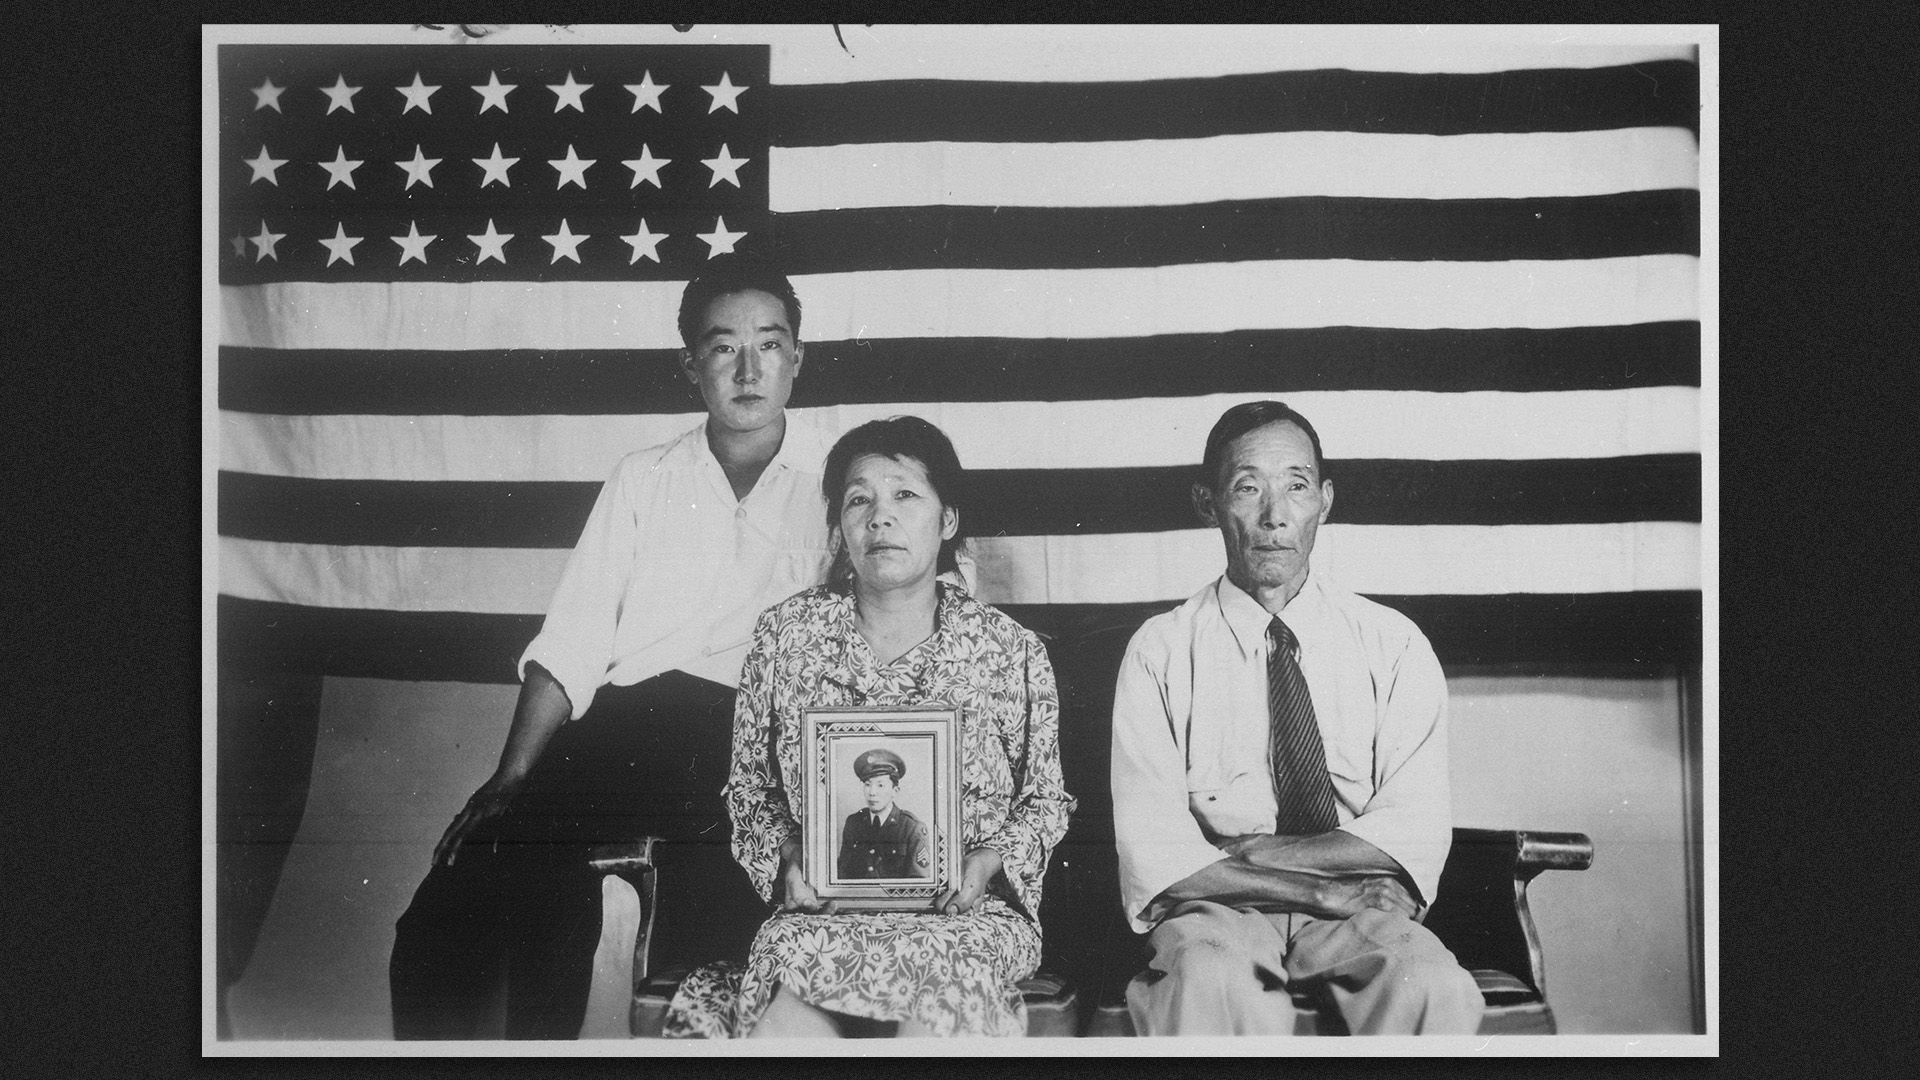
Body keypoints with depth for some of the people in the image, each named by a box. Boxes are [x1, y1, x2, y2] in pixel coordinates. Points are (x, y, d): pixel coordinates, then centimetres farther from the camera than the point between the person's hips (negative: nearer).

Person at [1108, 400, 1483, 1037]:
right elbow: (1154, 856, -5)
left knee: (1434, 991, -32)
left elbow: (1416, 834, -1)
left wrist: (1241, 856, -12)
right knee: (1212, 987, -36)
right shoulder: (1160, 651, 5)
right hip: (1214, 914, -1)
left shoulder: (1393, 645, 10)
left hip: (1364, 914, 2)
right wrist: (1327, 887, -14)